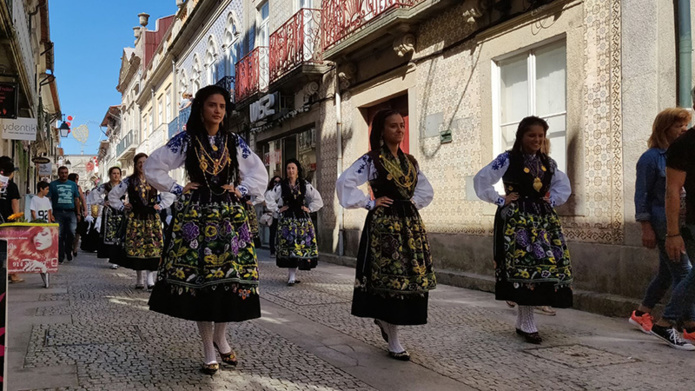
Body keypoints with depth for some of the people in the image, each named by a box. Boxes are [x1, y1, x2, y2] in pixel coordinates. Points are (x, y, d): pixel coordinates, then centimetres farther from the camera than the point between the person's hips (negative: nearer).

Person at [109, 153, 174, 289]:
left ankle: (150, 278, -5)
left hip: (152, 218, 1)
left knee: (153, 247, -7)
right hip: (135, 219, -1)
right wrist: (122, 207, 5)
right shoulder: (129, 181, 7)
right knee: (136, 247, -4)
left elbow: (170, 195, 17)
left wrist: (160, 206, 7)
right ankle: (139, 279, 5)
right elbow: (113, 195, 12)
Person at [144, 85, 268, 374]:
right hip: (196, 215, -2)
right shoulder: (186, 140, 1)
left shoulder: (234, 142, 8)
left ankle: (221, 337, 20)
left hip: (229, 215, 3)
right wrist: (178, 190, -3)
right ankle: (208, 349, 7)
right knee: (199, 277, -3)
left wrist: (241, 190, 3)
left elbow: (260, 172, 16)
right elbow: (153, 167, 1)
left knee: (231, 275, -2)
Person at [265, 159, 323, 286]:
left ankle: (292, 274, 6)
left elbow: (318, 200, 13)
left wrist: (309, 209, 4)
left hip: (302, 219, 2)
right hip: (287, 220, -2)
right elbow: (268, 198, 6)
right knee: (289, 246, -10)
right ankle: (292, 276, -11)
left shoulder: (305, 185, 6)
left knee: (302, 245, -3)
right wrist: (277, 209, 2)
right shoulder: (281, 186, 3)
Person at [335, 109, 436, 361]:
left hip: (411, 223, 6)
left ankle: (384, 319, 31)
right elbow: (344, 183, -16)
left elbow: (426, 189, 23)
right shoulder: (371, 160, -6)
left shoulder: (410, 161, 13)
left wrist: (413, 203, 7)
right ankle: (394, 342, 5)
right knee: (389, 278, -4)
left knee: (413, 276, 5)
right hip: (384, 224, -6)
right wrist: (370, 203, -11)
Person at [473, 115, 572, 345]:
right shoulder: (508, 160, -4)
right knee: (524, 266, -12)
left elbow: (564, 185, 26)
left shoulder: (548, 163, 12)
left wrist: (552, 201, 10)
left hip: (544, 218, 6)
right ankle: (527, 325, -6)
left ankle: (523, 320, 12)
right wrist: (500, 200, -8)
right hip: (517, 219, -6)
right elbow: (481, 180, -7)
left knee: (549, 262, 1)